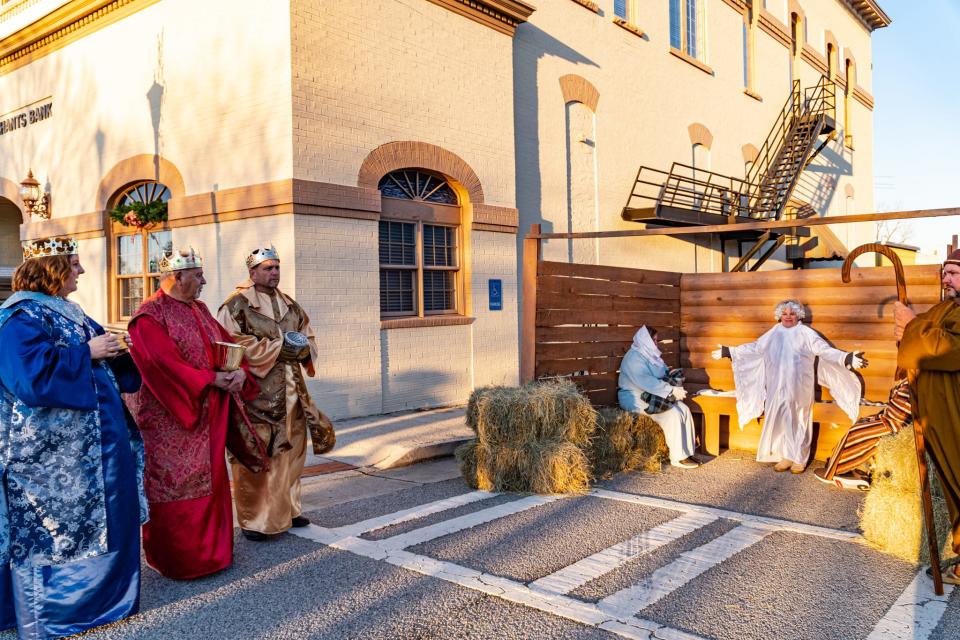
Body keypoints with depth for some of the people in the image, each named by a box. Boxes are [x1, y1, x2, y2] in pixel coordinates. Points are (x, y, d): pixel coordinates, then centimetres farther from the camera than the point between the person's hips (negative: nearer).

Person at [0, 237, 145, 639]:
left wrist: (114, 353, 1)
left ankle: (100, 595, 31)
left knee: (97, 520, 16)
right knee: (53, 526, 3)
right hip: (50, 451, -9)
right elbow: (35, 377, -27)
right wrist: (88, 352, -20)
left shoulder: (68, 312, 13)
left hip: (89, 442, 9)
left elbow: (91, 363, 21)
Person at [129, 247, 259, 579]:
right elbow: (164, 363, -20)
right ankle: (176, 559, 14)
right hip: (171, 419, -8)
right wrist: (211, 379, -19)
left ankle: (209, 548, 25)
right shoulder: (151, 315, -11)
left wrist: (239, 371, -7)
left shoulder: (200, 310, 14)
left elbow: (229, 343, 13)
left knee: (210, 480, 13)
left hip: (208, 416, 8)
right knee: (176, 486, 0)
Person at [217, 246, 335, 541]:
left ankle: (286, 509, 26)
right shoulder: (237, 304, -6)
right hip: (256, 392, -6)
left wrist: (303, 348, -4)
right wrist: (278, 348, -17)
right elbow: (233, 343, -16)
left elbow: (309, 335, 20)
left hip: (290, 392, 7)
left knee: (290, 451, 12)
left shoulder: (289, 304, 15)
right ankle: (254, 519, 9)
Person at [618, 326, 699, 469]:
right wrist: (671, 390, -28)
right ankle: (678, 458, -16)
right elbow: (646, 382, -29)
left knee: (684, 409, -8)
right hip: (637, 400, -9)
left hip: (652, 396, 9)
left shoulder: (650, 354, 13)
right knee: (673, 414, -24)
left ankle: (686, 452, -7)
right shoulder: (634, 358, -17)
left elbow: (664, 374, 21)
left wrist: (671, 373, -4)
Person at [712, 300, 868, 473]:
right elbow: (754, 348, 17)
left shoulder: (806, 333, -4)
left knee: (798, 421, 2)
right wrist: (729, 352, 16)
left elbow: (825, 350, -12)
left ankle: (799, 459, 11)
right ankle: (786, 456, 14)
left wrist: (848, 358, -28)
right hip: (777, 387, 4)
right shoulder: (773, 333, 8)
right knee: (780, 420, 5)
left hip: (798, 387, -4)